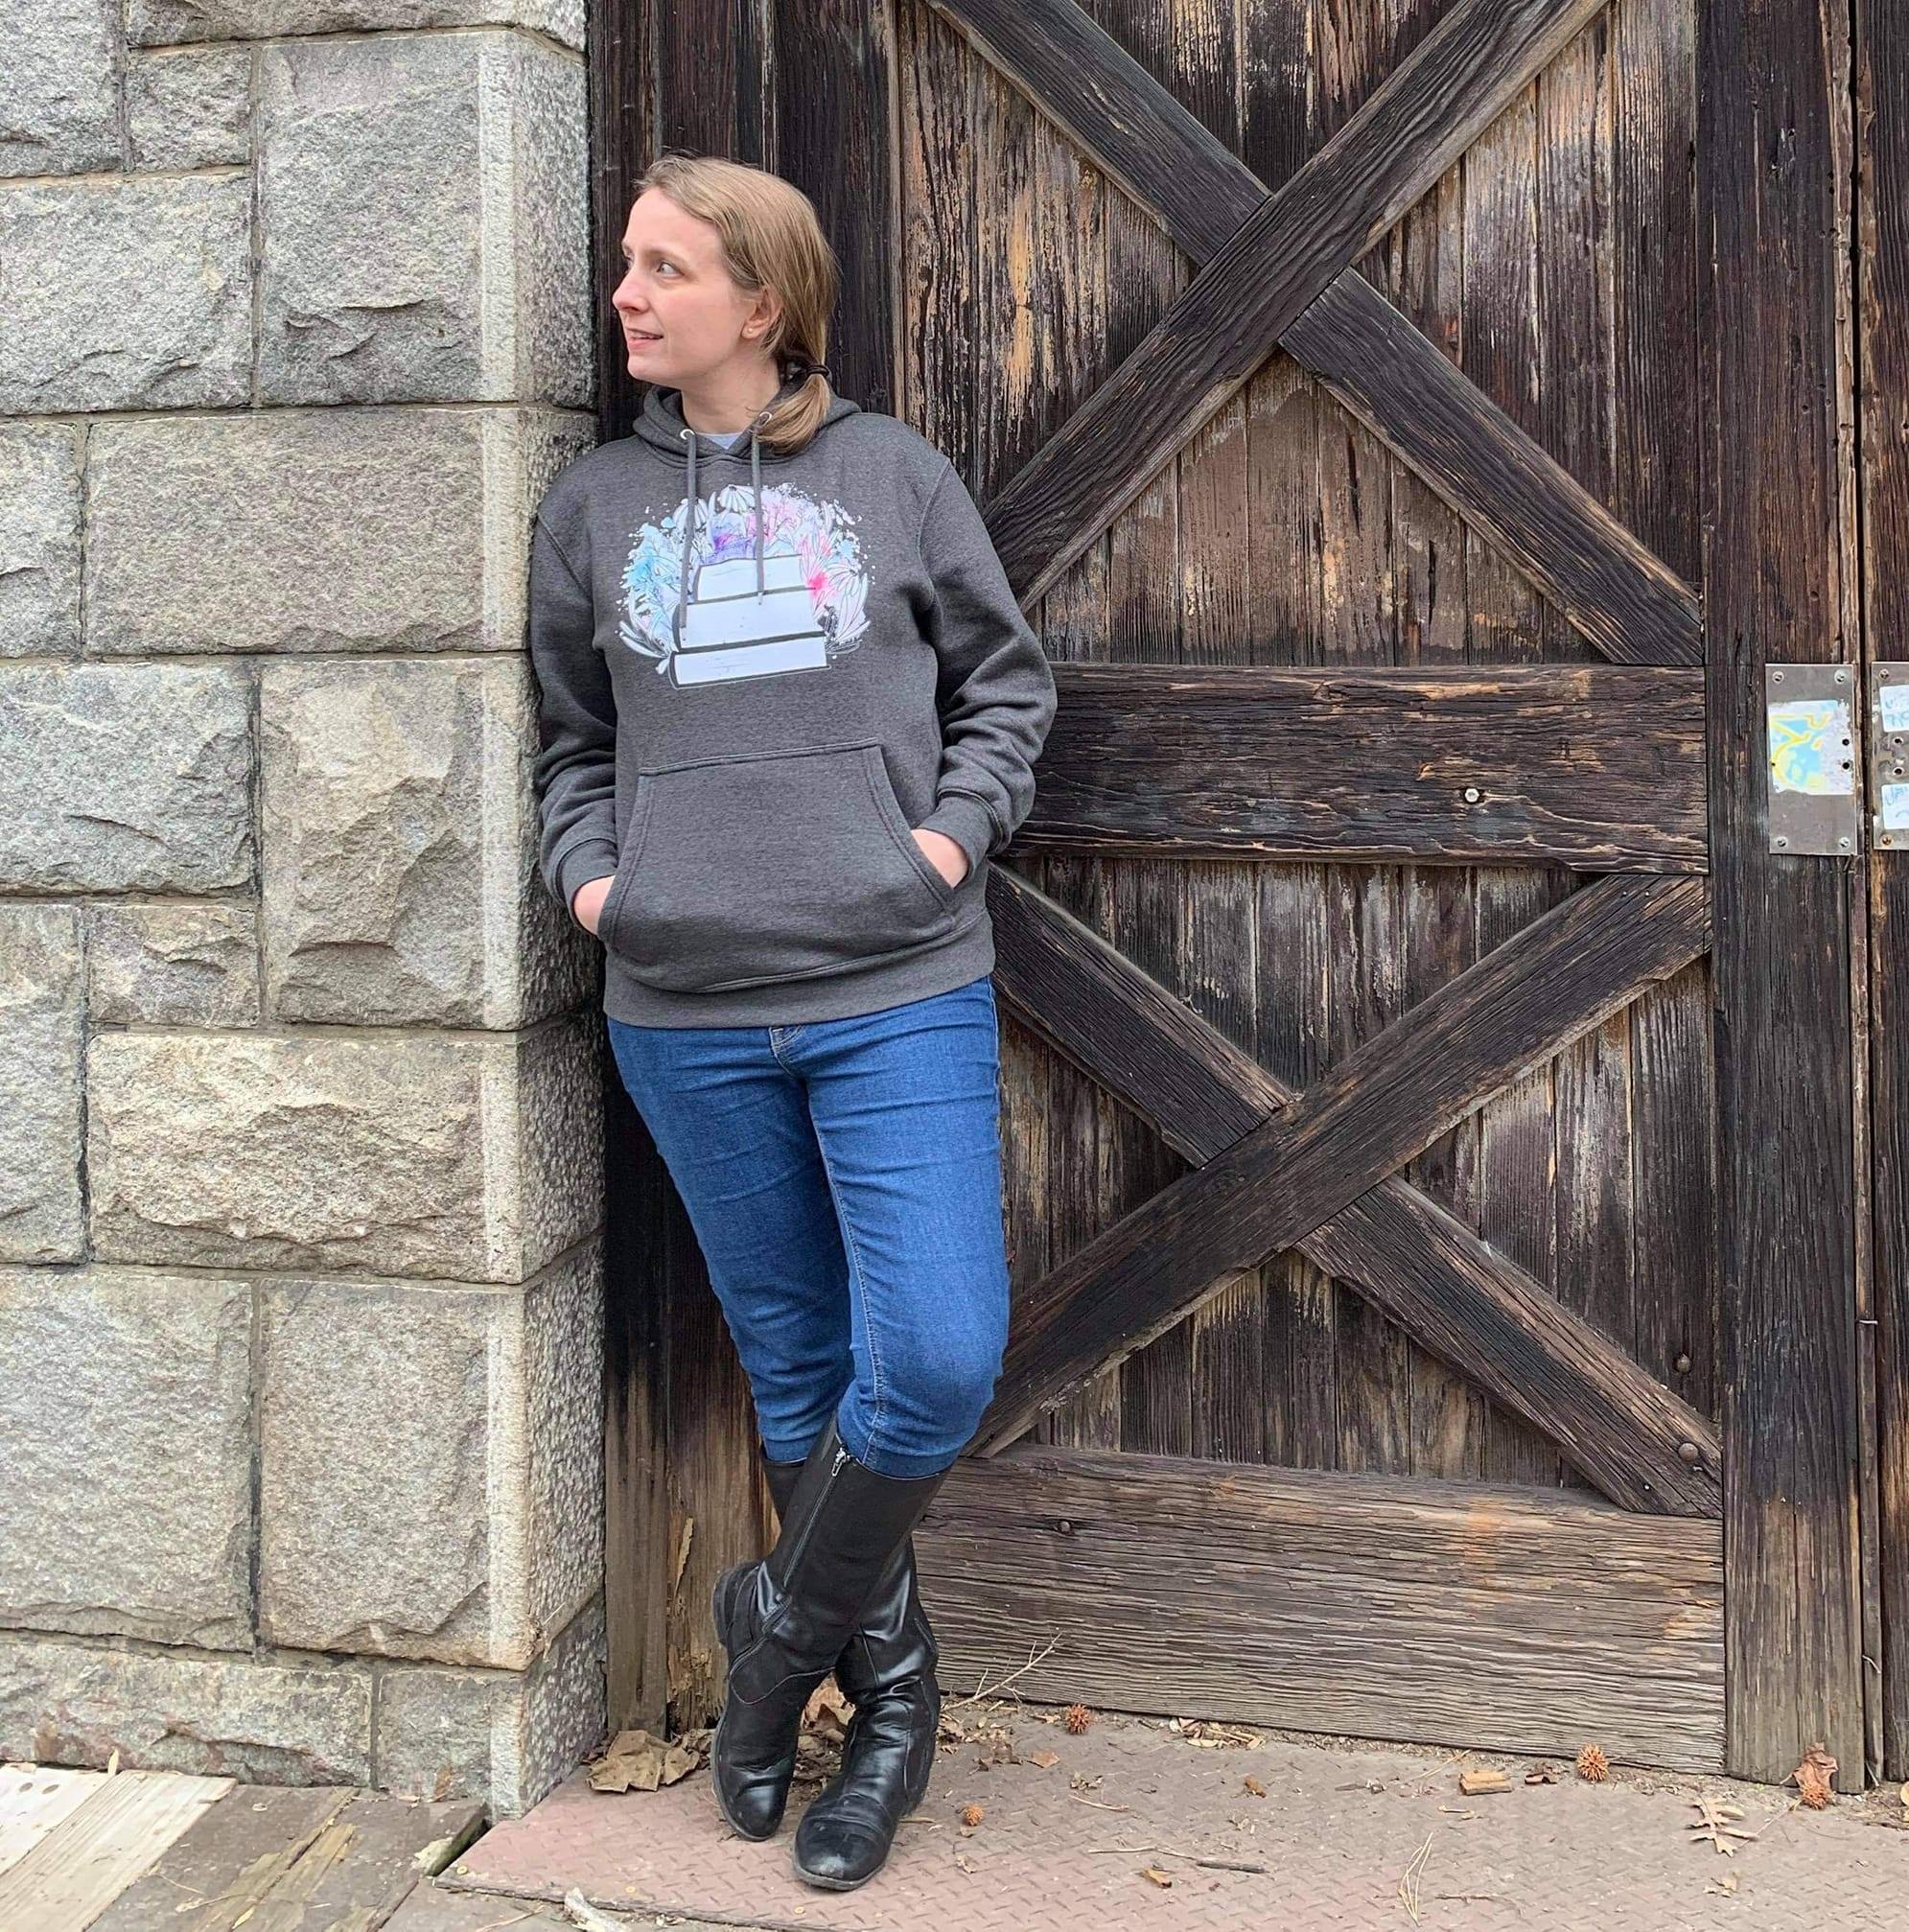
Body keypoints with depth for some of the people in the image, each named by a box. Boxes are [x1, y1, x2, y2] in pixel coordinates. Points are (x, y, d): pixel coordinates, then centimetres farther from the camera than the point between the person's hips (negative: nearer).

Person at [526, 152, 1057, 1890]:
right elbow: (570, 736, 17)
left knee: (937, 1363, -11)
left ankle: (784, 1624, 15)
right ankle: (890, 1697, 27)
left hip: (900, 994, -1)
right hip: (686, 1013, 2)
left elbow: (1007, 677, 10)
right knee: (800, 1375, 10)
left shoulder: (891, 471, 4)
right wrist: (587, 867, 1)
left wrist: (956, 830, -3)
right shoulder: (594, 504, 9)